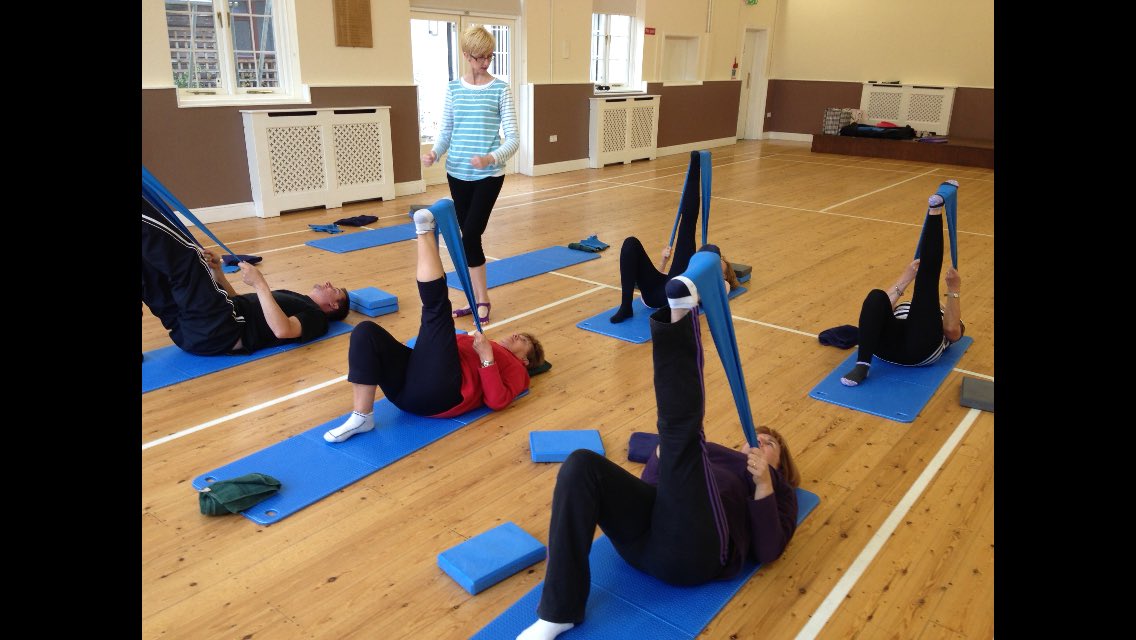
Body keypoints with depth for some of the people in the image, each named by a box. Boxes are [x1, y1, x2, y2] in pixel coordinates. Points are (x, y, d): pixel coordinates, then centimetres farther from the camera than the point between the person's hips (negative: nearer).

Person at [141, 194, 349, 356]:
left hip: (219, 331, -9)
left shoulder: (317, 317, 6)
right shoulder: (295, 300, 34)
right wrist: (217, 272, 17)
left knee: (186, 256, -22)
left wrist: (259, 283, -19)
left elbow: (282, 331, -17)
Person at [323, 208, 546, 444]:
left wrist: (487, 356, -6)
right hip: (409, 386, 7)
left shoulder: (514, 369, 22)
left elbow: (497, 401, 0)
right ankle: (362, 416, -20)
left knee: (437, 305, -20)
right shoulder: (478, 343, 40)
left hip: (439, 392, -7)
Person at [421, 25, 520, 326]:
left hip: (489, 175, -4)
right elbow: (446, 131, 9)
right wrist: (434, 153, -13)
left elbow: (513, 138, -9)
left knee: (470, 236, -9)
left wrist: (491, 158, -28)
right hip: (458, 173, 4)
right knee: (468, 237, 8)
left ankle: (481, 300, 5)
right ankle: (478, 298, 20)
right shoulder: (453, 89, 6)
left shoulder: (500, 89, -5)